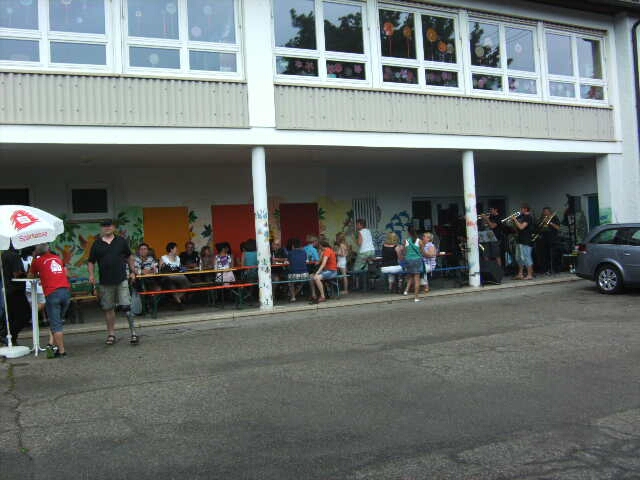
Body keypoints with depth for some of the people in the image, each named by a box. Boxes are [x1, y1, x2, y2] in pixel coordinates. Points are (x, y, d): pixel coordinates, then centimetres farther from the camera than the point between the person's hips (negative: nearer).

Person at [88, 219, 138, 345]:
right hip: (105, 282, 1)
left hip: (122, 280, -1)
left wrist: (132, 271, 11)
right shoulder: (97, 244, 6)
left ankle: (133, 333, -2)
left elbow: (129, 257, 16)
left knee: (126, 306, -7)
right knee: (108, 309, 8)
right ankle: (111, 334, 19)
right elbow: (91, 262, 11)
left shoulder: (121, 241, 6)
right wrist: (91, 275, -3)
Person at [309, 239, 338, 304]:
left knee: (316, 278, -30)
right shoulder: (327, 250, 16)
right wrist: (322, 252, 11)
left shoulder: (327, 251, -14)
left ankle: (323, 297, -24)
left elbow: (323, 263, -24)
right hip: (327, 270, 10)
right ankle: (313, 296, 0)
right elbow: (320, 261, 14)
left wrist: (317, 273, -27)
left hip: (332, 271, -10)